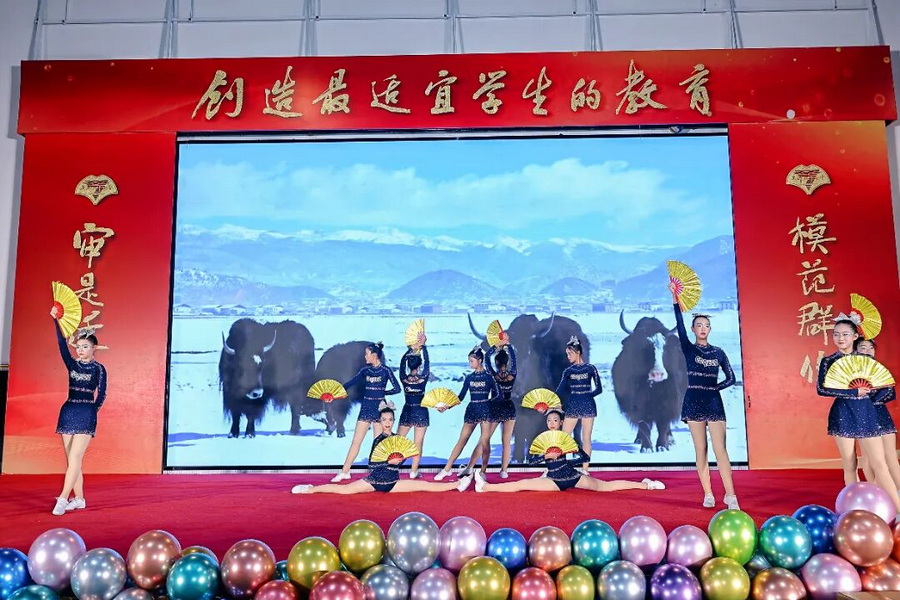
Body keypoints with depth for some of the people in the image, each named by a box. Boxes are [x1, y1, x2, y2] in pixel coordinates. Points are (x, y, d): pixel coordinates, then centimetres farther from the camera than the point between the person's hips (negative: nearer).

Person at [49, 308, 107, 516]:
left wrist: (91, 411, -7)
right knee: (71, 459, 7)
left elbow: (101, 395, -3)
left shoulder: (99, 369, -1)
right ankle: (79, 499, 14)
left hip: (86, 414, -5)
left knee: (74, 458, -12)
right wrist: (56, 320, -13)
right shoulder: (72, 365, 9)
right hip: (68, 411, 5)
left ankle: (63, 499, -17)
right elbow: (62, 344, -3)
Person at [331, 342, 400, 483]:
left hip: (379, 408, -4)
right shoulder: (365, 370, 7)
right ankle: (344, 471, 8)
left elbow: (397, 389, -9)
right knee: (356, 441, 4)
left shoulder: (386, 371, -5)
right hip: (366, 407, 4)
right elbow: (350, 383, 3)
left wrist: (382, 392, -4)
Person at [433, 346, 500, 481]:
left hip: (486, 410, -3)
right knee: (462, 439, 2)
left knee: (485, 441, -2)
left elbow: (497, 395, -1)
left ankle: (482, 471, 8)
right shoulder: (469, 377, 8)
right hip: (471, 410, 4)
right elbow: (461, 396, 7)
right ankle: (447, 468, 1)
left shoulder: (489, 376, -2)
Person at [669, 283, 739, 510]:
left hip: (714, 402, 0)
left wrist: (715, 388, -5)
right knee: (701, 450, 2)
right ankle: (708, 494, 9)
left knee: (720, 450, -7)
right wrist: (675, 298, -19)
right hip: (694, 402, 0)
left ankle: (730, 495, -7)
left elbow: (731, 378, 12)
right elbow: (680, 326, -11)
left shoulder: (718, 353, 8)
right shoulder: (688, 349, 3)